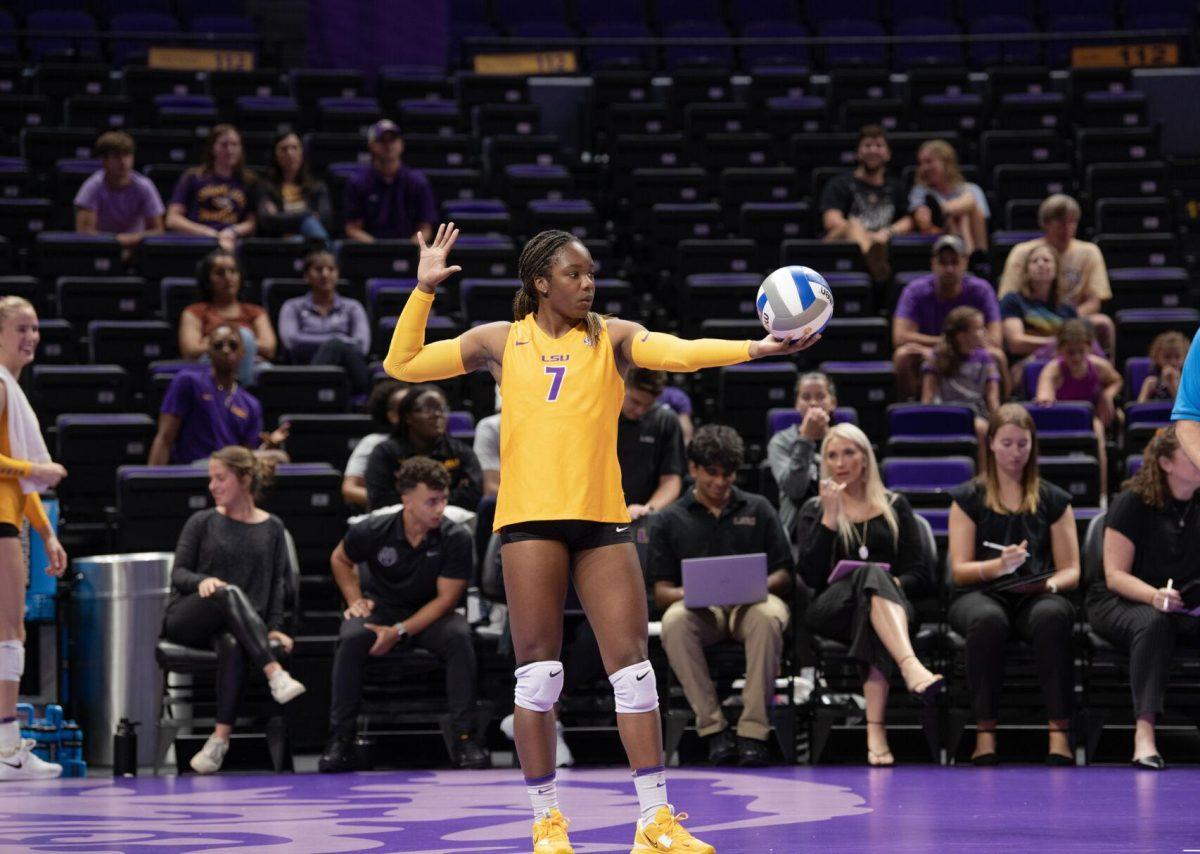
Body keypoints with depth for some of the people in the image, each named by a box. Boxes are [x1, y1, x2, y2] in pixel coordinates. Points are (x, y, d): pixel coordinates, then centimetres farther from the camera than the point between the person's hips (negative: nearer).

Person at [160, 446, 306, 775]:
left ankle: (221, 737, -43)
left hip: (241, 625, 1)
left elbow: (278, 581, 11)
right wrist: (202, 580, -16)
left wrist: (274, 627, -4)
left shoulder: (272, 528, 14)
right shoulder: (202, 522, 12)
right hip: (185, 618, -1)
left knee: (233, 646, -39)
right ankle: (274, 673, -49)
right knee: (231, 593, -37)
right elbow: (178, 574, 7)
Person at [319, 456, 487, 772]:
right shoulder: (372, 530, -14)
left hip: (430, 614, 0)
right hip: (380, 607, 0)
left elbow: (446, 598, -14)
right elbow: (340, 559, 9)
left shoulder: (455, 538, -17)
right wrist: (355, 600, -3)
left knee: (459, 637, -33)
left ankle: (465, 737, -27)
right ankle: (340, 740, -24)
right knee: (350, 638, -32)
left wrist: (399, 632, -21)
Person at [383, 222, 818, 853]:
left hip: (602, 517, 1)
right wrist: (424, 289, 5)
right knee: (538, 670, -1)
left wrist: (753, 349, -25)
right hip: (531, 517, -1)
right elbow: (403, 364, 13)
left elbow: (680, 353, -9)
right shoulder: (501, 341, 10)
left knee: (632, 664, -4)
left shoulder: (612, 337, 8)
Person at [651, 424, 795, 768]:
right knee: (674, 622, -36)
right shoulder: (671, 520, 14)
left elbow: (785, 575, 11)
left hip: (751, 602, 0)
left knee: (767, 617, -38)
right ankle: (712, 727, -31)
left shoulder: (757, 509, 16)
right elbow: (661, 591, 8)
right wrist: (686, 593, -15)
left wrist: (760, 585, -12)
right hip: (699, 609, 0)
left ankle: (753, 730, -35)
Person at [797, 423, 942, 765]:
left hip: (893, 601, 1)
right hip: (832, 607, -1)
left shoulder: (894, 506, 21)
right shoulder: (815, 509, 19)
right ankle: (912, 669, -63)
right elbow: (810, 576, 2)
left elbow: (920, 574, 12)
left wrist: (892, 583, -9)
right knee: (871, 574, -36)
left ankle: (876, 730, -52)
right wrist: (830, 517, -4)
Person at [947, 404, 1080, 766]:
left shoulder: (1053, 500, 17)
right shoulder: (969, 498, 13)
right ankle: (985, 732, -37)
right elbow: (959, 569, 4)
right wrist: (999, 566, -16)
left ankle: (1059, 732, -40)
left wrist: (1048, 584, -12)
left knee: (1052, 617, -38)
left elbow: (1071, 570, 11)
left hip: (1037, 597, 1)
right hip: (981, 595, -1)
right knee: (988, 620, -40)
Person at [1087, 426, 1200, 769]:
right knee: (1153, 623, -39)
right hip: (1117, 601, -4)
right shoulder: (1133, 502, -8)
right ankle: (1144, 733, -49)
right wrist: (1155, 596, -30)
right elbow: (1116, 575, -11)